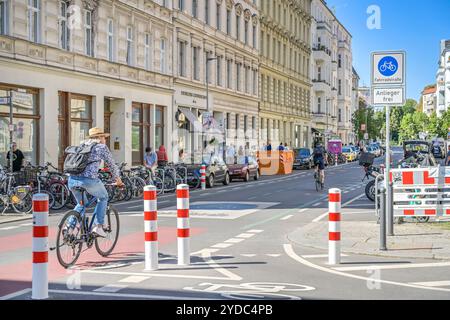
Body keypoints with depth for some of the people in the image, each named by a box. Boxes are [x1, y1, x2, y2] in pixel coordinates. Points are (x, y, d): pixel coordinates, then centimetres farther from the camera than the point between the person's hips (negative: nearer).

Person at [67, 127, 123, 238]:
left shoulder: (82, 145, 25)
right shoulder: (102, 147, 9)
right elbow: (111, 165, 16)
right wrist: (118, 180, 31)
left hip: (72, 179, 5)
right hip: (89, 179, -5)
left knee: (80, 204, 27)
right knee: (103, 197, 21)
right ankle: (98, 226, 10)